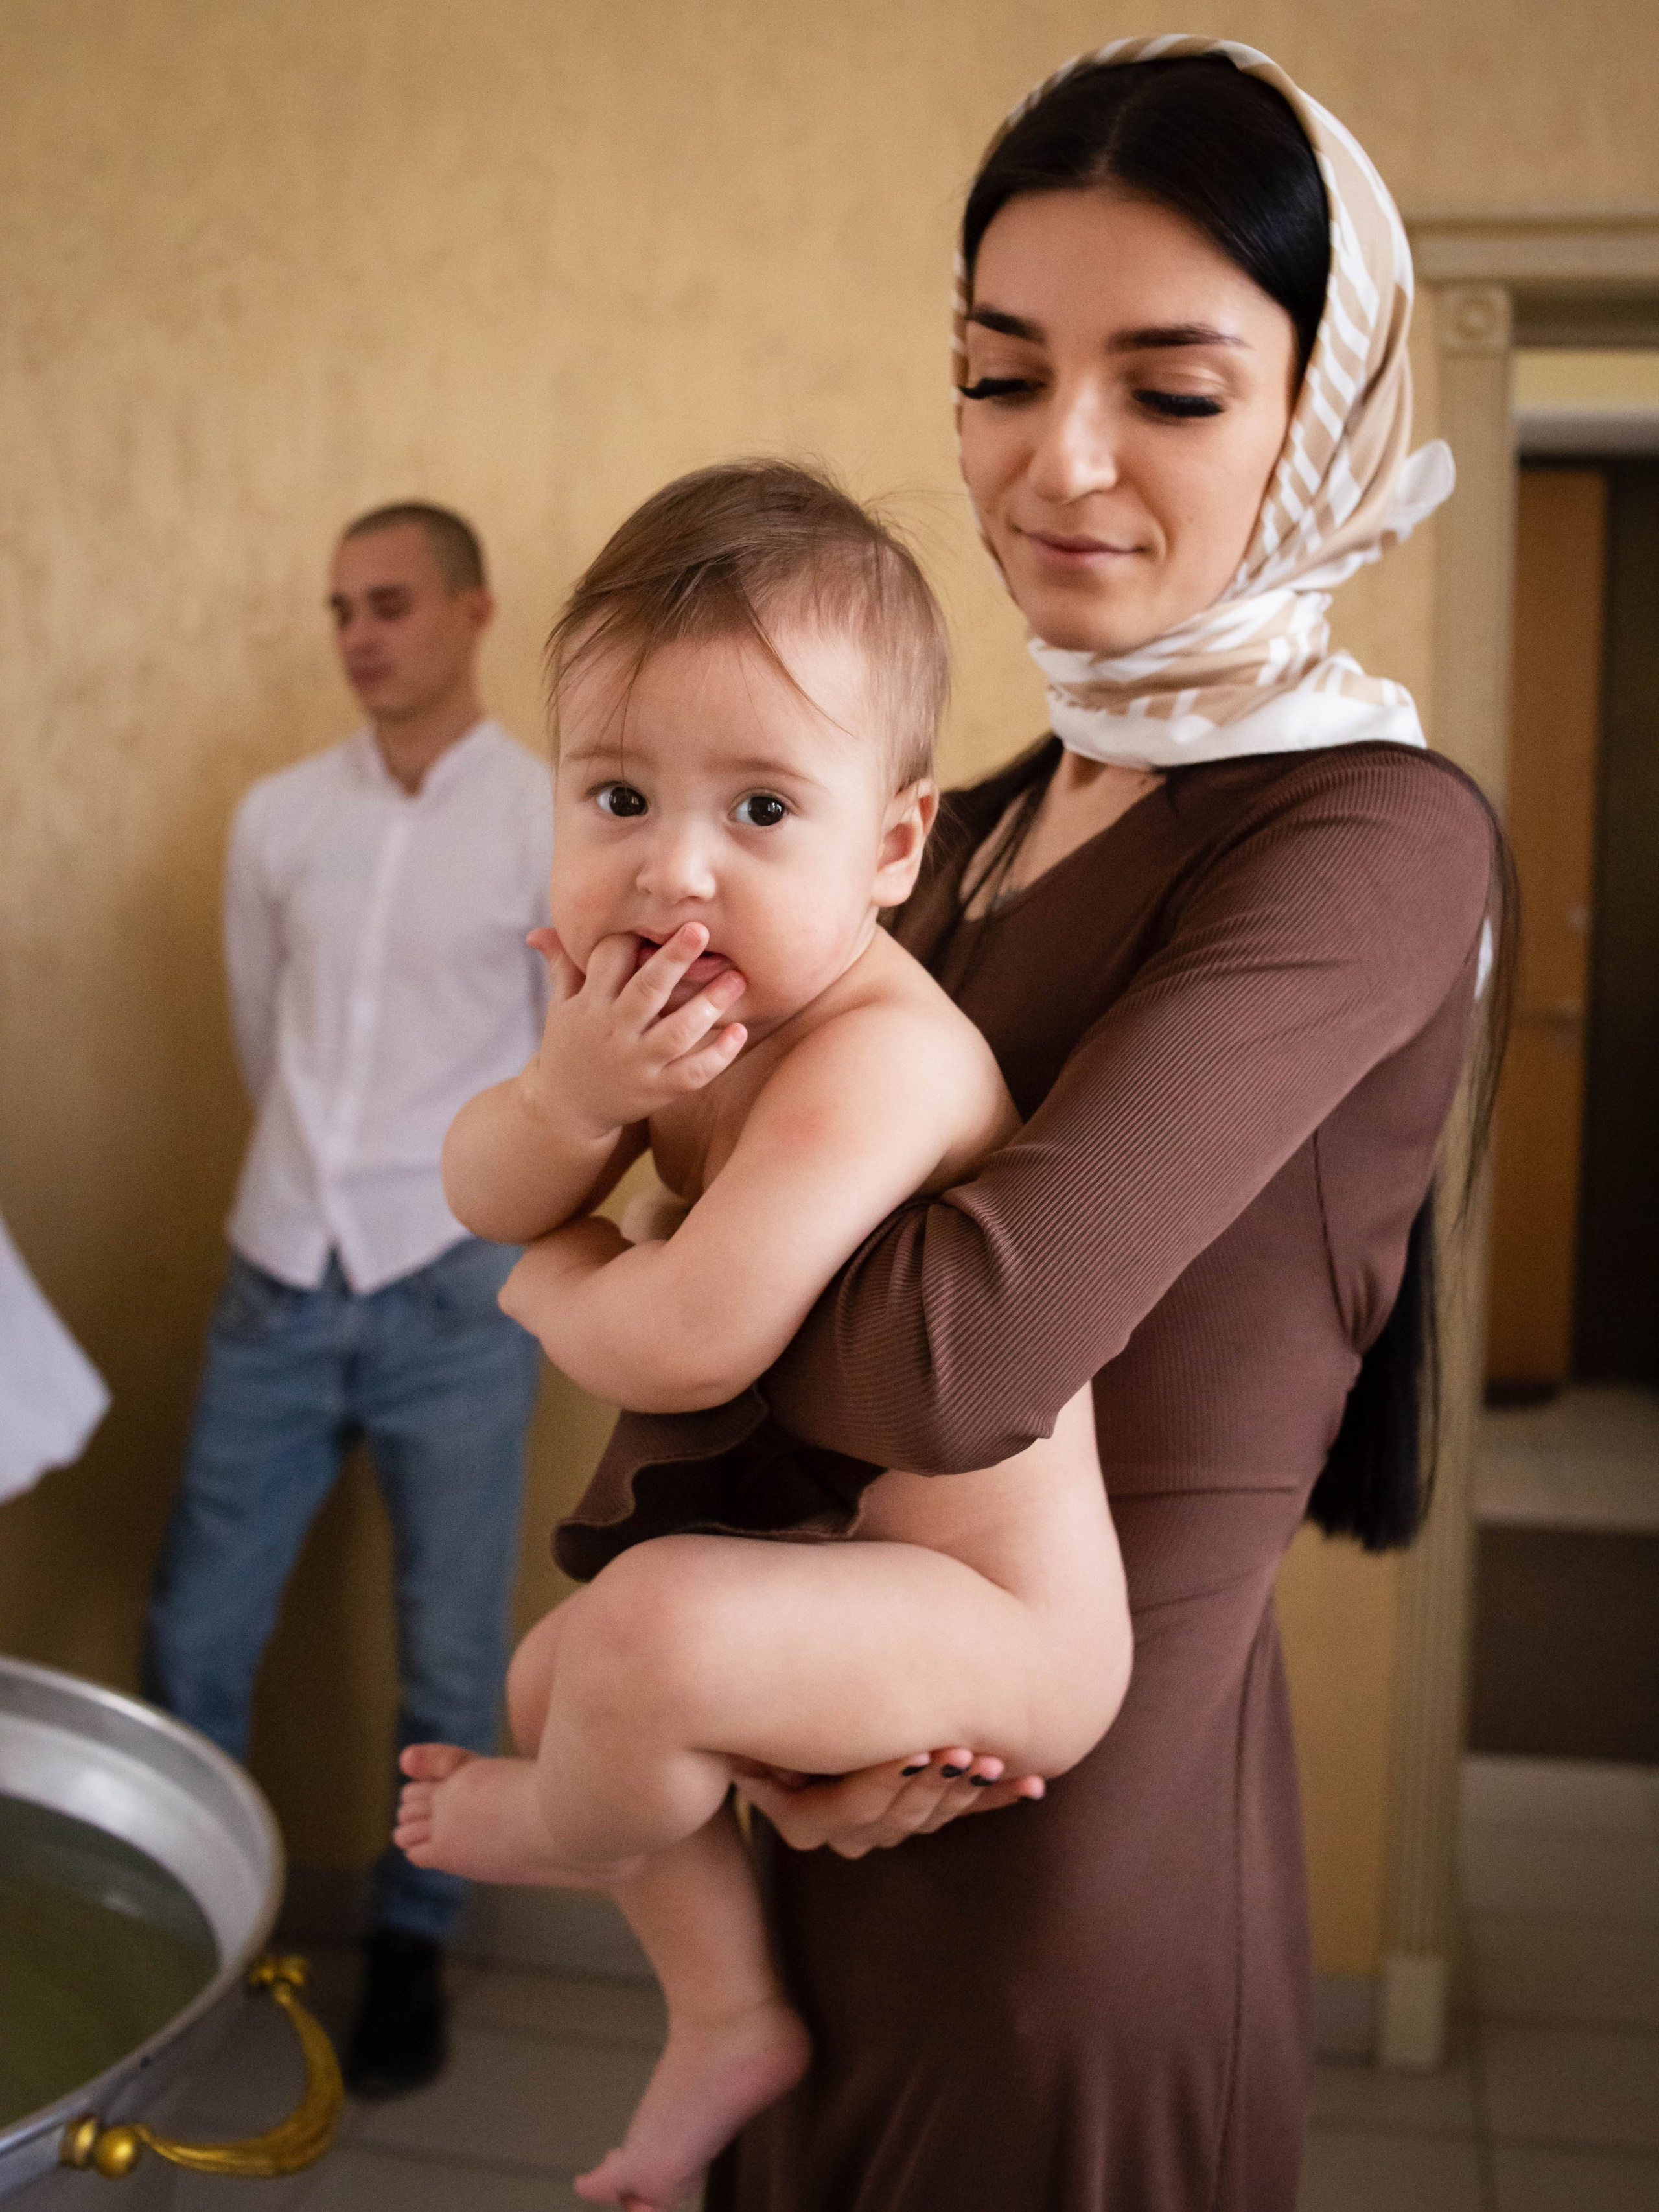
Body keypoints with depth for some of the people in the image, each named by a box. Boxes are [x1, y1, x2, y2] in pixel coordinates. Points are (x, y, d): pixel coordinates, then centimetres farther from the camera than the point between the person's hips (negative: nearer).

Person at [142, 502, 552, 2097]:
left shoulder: (560, 831, -6)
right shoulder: (276, 817, 5)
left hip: (455, 1298, -3)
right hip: (279, 1279, 3)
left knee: (448, 1662, 6)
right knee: (192, 1633, 10)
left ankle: (411, 1946, 27)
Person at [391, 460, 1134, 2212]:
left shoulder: (874, 1059, -32)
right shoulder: (684, 1000, -2)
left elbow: (689, 1343, -40)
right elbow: (481, 1195, -1)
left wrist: (560, 1281, -15)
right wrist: (575, 1102, -25)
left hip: (1008, 1622, -10)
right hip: (857, 1547, 10)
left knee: (650, 1629, -33)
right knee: (553, 1672, 23)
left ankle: (564, 1834, 4)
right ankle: (731, 2014, 35)